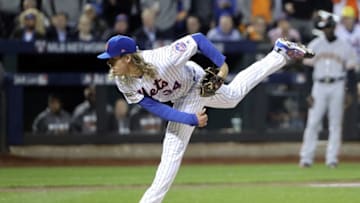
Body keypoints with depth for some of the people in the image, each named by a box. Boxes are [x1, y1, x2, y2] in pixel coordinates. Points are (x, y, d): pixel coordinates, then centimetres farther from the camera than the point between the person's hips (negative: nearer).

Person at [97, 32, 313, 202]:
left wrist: (222, 64, -36)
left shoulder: (161, 59, -42)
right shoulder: (123, 83, -27)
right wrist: (191, 119, -32)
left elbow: (198, 39, -33)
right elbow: (155, 107, -24)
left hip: (198, 84, -4)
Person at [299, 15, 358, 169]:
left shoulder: (345, 47, 6)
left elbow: (351, 69, 6)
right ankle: (306, 158, -6)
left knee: (336, 124, -1)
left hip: (338, 87, 0)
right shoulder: (315, 45, 8)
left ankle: (332, 159, 3)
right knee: (313, 123, -6)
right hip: (319, 86, 0)